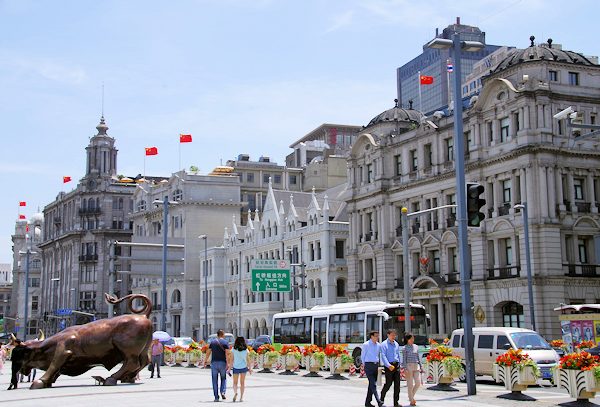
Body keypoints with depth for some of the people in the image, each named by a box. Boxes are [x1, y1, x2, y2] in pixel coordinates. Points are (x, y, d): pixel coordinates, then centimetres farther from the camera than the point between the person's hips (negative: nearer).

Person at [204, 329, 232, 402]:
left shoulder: (212, 342, 7)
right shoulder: (225, 342, -2)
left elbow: (208, 353, 6)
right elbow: (227, 354, -12)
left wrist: (205, 361, 15)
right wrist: (228, 363, -15)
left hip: (214, 362, 2)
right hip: (222, 363, -1)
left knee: (215, 380, 6)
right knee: (223, 378, 16)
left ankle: (216, 397, 4)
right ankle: (223, 392, -6)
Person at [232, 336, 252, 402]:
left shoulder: (233, 350, -5)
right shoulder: (246, 350, -2)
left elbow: (232, 360, -6)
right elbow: (248, 360, 0)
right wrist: (250, 368, 9)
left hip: (236, 368, -1)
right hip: (243, 367, 1)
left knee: (235, 382, 10)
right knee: (242, 382, 11)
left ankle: (235, 392, -18)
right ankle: (241, 397, 10)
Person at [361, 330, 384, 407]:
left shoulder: (379, 345, 9)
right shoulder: (366, 345, -6)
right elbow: (362, 356, 2)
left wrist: (378, 364, 10)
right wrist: (365, 365, 6)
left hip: (376, 365, 6)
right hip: (368, 365, -6)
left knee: (372, 384, 8)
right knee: (373, 384, -12)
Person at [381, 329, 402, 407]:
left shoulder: (396, 344, 14)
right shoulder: (384, 344, -4)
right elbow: (383, 356, -12)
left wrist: (399, 365, 15)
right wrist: (388, 365, -22)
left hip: (396, 365, 5)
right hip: (388, 366, -5)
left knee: (397, 384, 1)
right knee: (388, 383, -5)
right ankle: (382, 398, 17)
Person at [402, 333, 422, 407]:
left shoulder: (416, 347, 12)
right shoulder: (405, 348, -2)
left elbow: (418, 358, 17)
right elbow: (404, 359, -5)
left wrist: (421, 366, 13)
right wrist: (405, 369, -13)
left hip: (416, 366, 5)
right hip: (409, 366, -5)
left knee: (418, 382, -3)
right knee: (410, 384, -1)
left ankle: (411, 396, 19)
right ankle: (411, 400, 7)